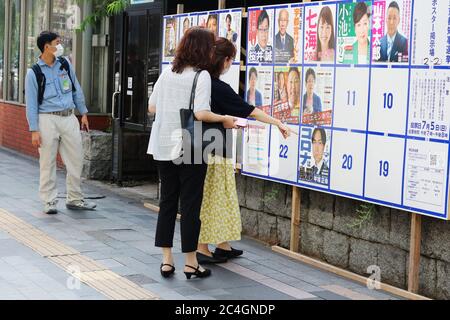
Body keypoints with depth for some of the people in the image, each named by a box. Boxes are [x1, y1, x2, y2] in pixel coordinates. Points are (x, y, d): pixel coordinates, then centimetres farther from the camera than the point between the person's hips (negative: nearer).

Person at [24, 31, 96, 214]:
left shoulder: (65, 64, 8)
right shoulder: (34, 72, -5)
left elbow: (76, 89, 17)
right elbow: (31, 103, -4)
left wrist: (83, 113, 17)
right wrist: (34, 130, -8)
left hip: (69, 118, 4)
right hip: (48, 119, -4)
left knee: (76, 160, 5)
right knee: (48, 163, 0)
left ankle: (75, 199, 18)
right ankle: (49, 201, 11)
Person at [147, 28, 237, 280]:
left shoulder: (167, 74, 6)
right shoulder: (201, 75, -11)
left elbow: (152, 107, 10)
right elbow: (201, 113, -21)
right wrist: (224, 119, -6)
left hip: (164, 147, 6)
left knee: (168, 202, 12)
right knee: (190, 204, 3)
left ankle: (167, 260, 15)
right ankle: (191, 264, 11)